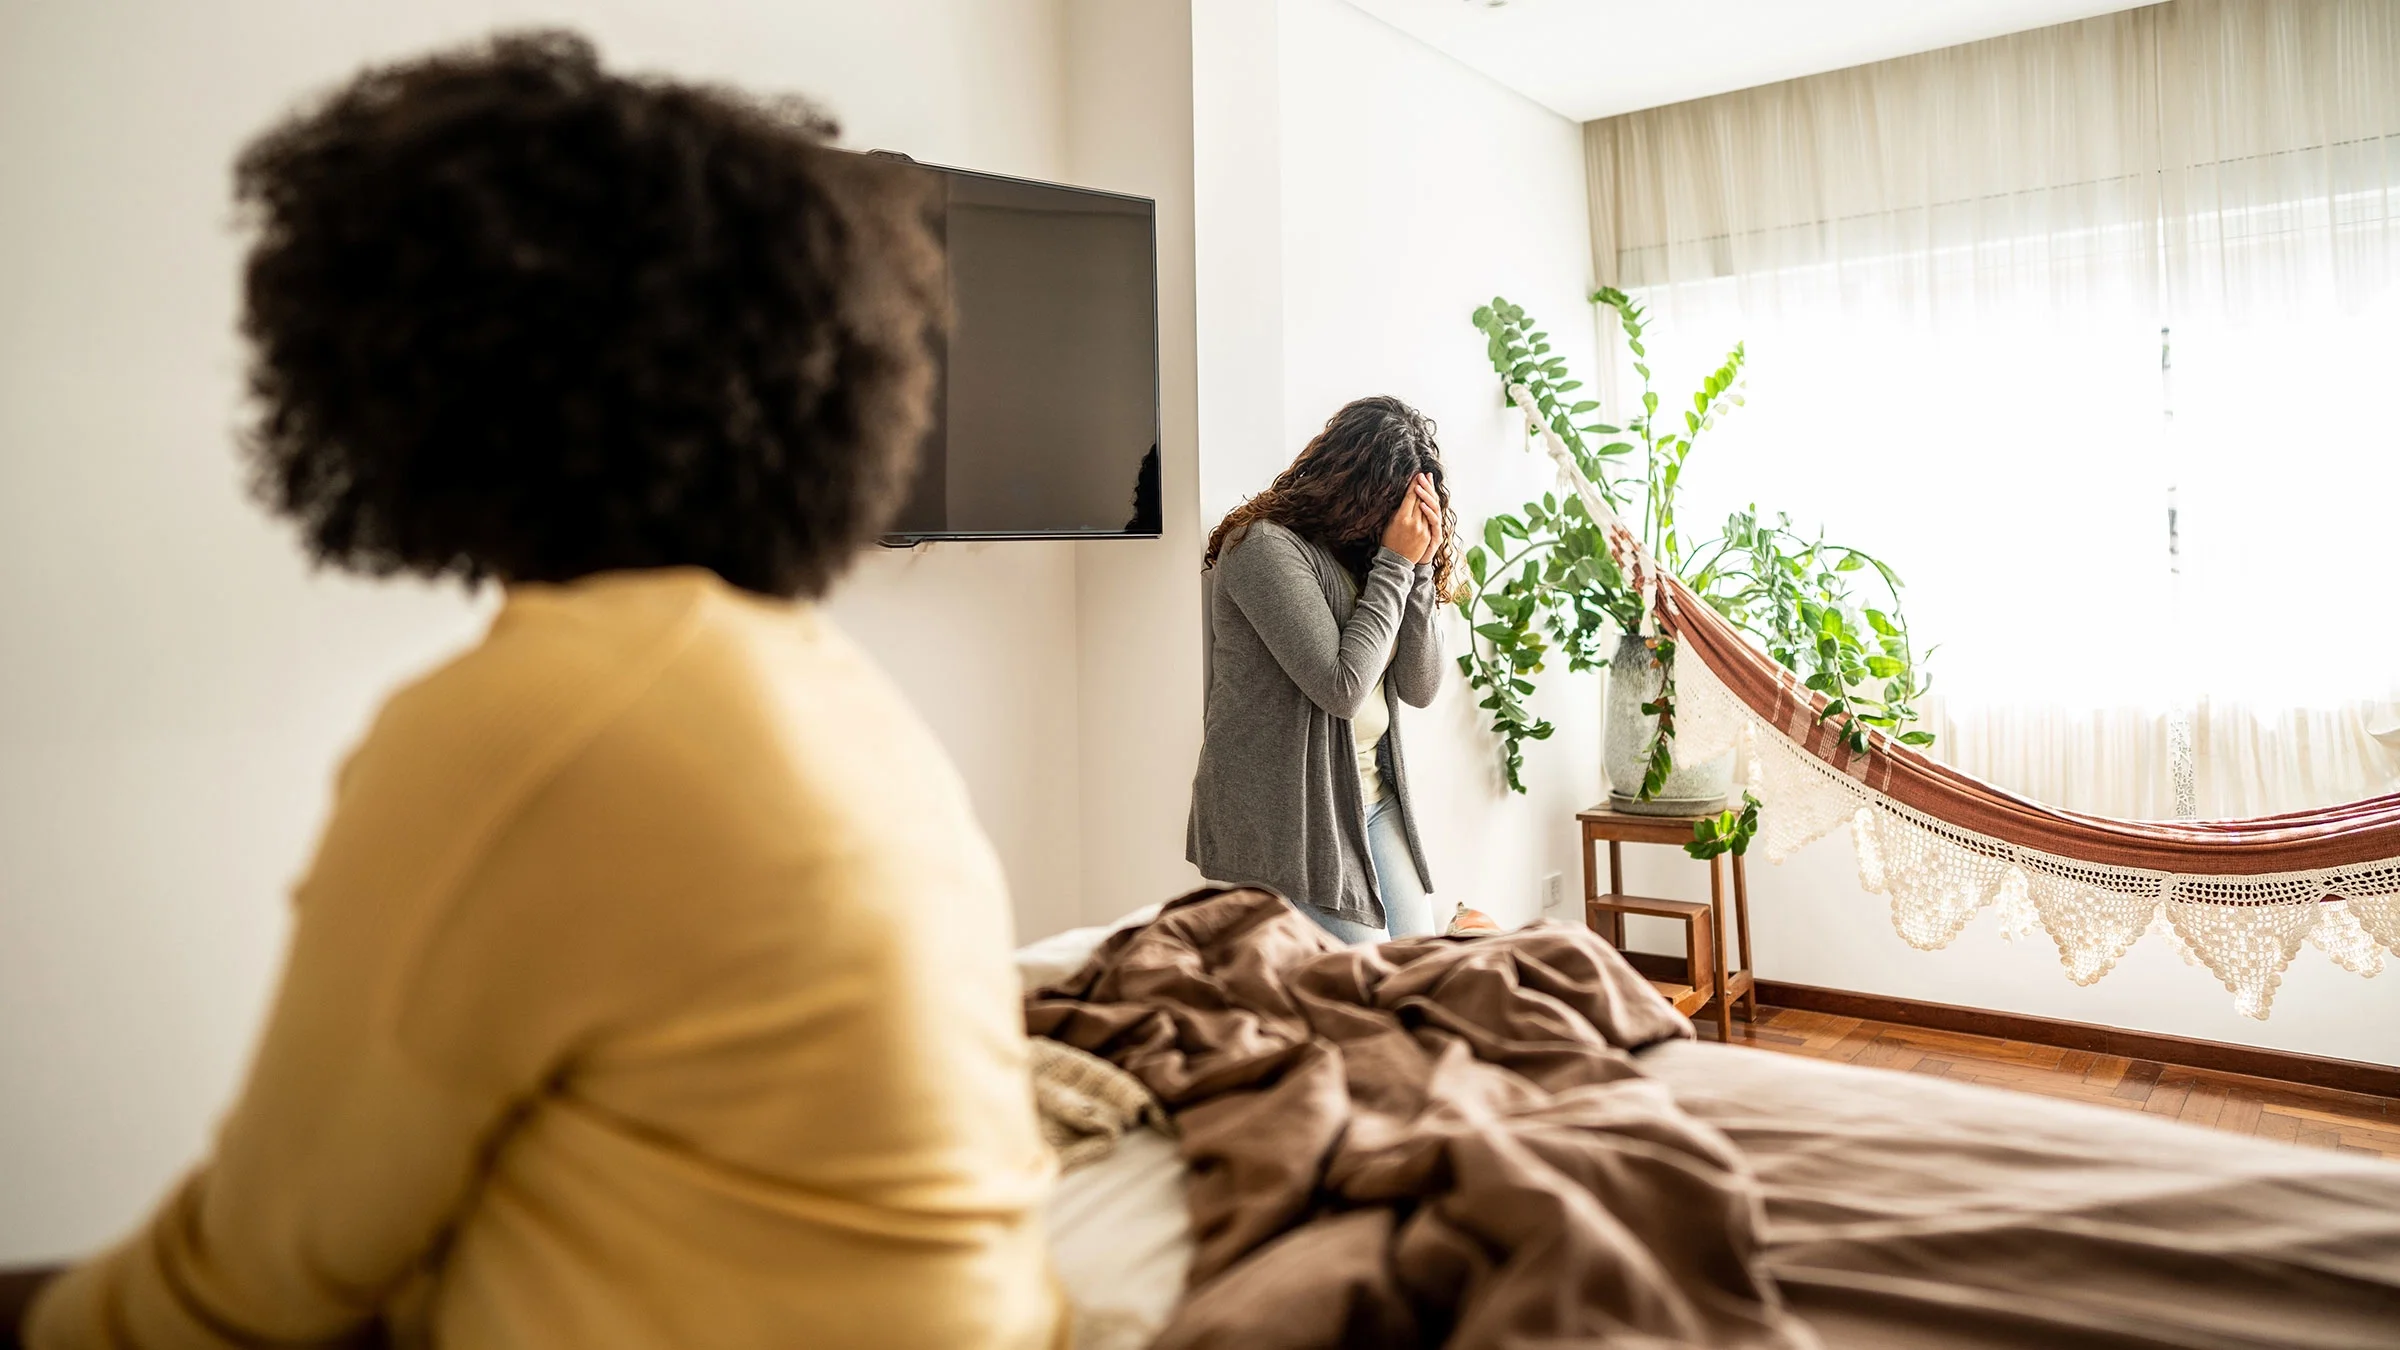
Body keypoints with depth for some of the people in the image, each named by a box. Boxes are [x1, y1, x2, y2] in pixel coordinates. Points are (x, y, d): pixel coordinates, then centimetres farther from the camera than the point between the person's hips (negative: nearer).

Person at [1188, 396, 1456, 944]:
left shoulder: (1366, 553, 9)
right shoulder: (1265, 545, -14)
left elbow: (1421, 688, 5)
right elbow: (1341, 687, -22)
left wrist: (1420, 569, -6)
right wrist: (1396, 566, -14)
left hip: (1376, 796, 8)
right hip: (1291, 811, -8)